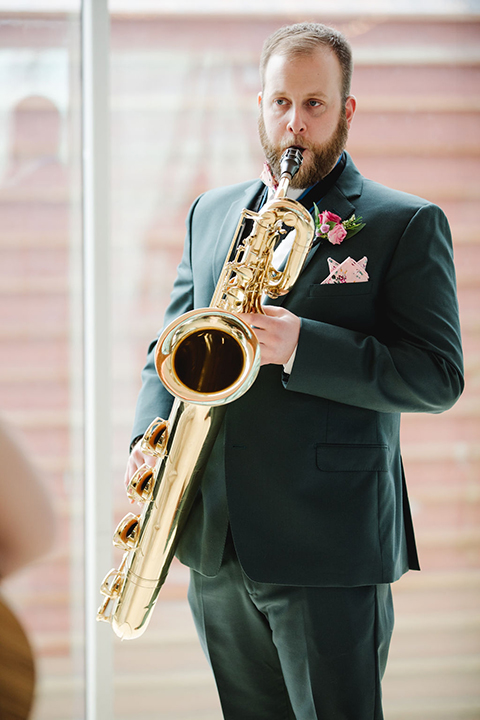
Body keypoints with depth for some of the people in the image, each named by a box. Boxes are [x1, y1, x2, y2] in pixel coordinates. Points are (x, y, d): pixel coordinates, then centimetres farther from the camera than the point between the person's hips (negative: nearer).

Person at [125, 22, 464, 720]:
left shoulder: (408, 224, -2)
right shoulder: (212, 212, 15)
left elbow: (438, 376, -10)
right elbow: (172, 345, 19)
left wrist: (301, 346, -22)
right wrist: (150, 435, -1)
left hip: (331, 547, -5)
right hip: (215, 546, 5)